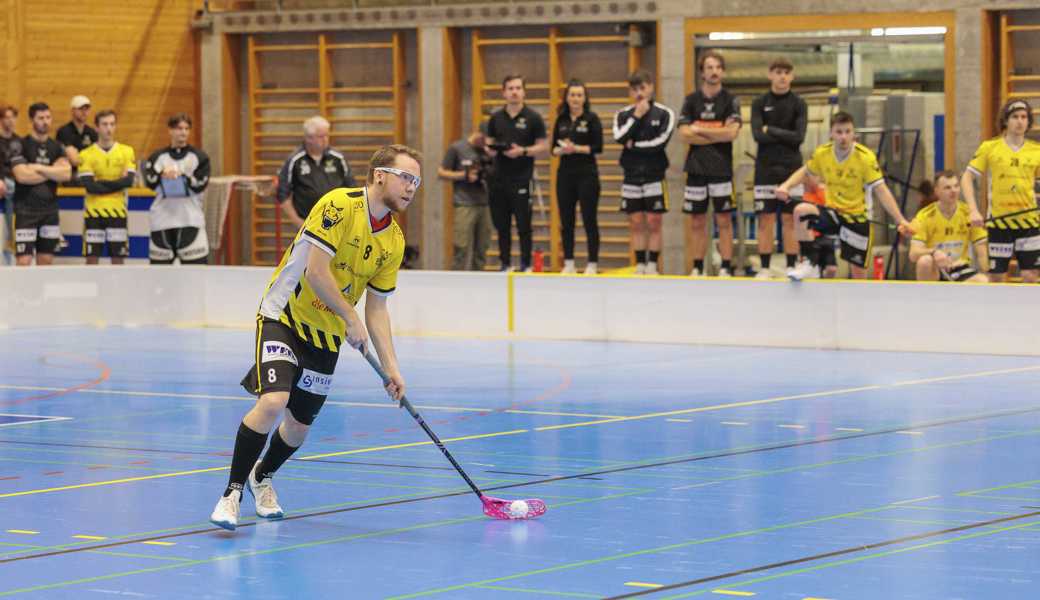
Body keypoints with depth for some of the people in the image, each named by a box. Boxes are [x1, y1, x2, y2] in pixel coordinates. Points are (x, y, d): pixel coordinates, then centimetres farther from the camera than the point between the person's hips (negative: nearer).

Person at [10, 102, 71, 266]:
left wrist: (38, 168, -12)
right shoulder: (20, 145, -4)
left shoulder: (56, 147, 10)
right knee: (24, 261, -10)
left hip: (50, 210, 5)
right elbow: (21, 176, -17)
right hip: (26, 210, -5)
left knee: (46, 260, 7)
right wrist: (53, 172, -8)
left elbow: (66, 174, -5)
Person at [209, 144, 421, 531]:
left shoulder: (394, 241, 2)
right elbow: (316, 271, -22)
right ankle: (232, 491, -12)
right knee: (273, 402, -25)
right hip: (285, 315, -7)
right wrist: (350, 319, -14)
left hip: (327, 335, 7)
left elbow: (376, 307, 7)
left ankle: (262, 477, 40)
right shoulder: (339, 205, -19)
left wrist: (390, 366, 0)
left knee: (299, 426, 10)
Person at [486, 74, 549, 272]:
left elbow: (544, 148, -2)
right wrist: (490, 150, -6)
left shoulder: (533, 118, -1)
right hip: (499, 179, 4)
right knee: (501, 224, 7)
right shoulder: (496, 118, 11)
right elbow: (489, 144, 17)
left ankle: (526, 265, 5)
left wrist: (522, 151, -17)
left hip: (522, 179, -4)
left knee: (524, 225, -3)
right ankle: (506, 264, 15)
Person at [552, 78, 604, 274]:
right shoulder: (561, 120, 10)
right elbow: (554, 148, 10)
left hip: (587, 174, -4)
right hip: (565, 174, 4)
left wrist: (576, 148, -18)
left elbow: (598, 147, -8)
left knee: (589, 220, -2)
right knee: (566, 220, 6)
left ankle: (592, 264, 2)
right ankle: (568, 263, 12)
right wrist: (561, 150, -11)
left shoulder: (591, 119, -2)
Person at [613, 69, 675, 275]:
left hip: (654, 176, -3)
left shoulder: (664, 114, -1)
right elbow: (620, 137, -10)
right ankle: (640, 266, 10)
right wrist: (637, 116, -9)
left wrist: (634, 145, -7)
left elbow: (660, 142, -14)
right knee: (636, 224, 4)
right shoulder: (623, 115, 8)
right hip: (631, 177, 3)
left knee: (653, 224, -3)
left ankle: (652, 266, 1)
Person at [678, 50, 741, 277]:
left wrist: (700, 130, -8)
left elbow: (732, 133, -13)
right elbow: (685, 135, -5)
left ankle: (726, 268, 0)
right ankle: (698, 268, 13)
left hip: (721, 168, -2)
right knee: (697, 222, 6)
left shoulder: (730, 100, 0)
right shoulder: (691, 100, 6)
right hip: (696, 167, 2)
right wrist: (718, 135, -9)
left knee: (724, 220, -2)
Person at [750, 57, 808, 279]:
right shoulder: (759, 103, 4)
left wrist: (771, 130, -8)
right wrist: (785, 136, -10)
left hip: (791, 168, 0)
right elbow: (758, 135, -9)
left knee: (790, 220, 1)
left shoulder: (798, 104, 4)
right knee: (766, 220, 0)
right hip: (766, 169, 0)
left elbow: (799, 137, -8)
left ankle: (791, 268, 5)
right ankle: (764, 269, 5)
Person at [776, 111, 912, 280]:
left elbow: (881, 191, -19)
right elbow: (804, 172, 13)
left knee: (859, 273, -2)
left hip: (857, 217, -2)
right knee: (801, 210, -27)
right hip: (832, 212, 2)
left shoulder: (866, 157, -17)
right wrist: (786, 186, -7)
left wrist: (900, 220, -29)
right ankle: (809, 264, -19)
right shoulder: (822, 154, -6)